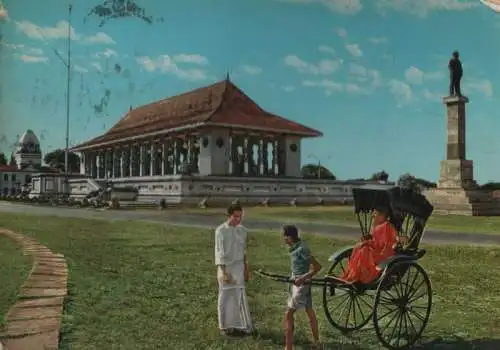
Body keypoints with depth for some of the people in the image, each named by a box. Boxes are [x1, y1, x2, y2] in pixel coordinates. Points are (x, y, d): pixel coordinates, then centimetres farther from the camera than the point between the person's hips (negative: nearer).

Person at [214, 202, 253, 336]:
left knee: (239, 296, 3)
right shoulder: (221, 231, -13)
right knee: (226, 297, 7)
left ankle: (242, 325, 15)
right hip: (225, 267, -4)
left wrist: (246, 269, 13)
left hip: (238, 267, 4)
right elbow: (219, 253, -14)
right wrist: (224, 273, -17)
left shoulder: (242, 230, 2)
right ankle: (226, 325, 22)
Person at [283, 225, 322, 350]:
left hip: (301, 285, -10)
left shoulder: (301, 249, -24)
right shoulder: (296, 246, 2)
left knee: (288, 314, -5)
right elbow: (308, 262, 14)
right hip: (298, 283, 10)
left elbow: (317, 267, -24)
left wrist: (303, 278, -26)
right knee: (309, 311, 20)